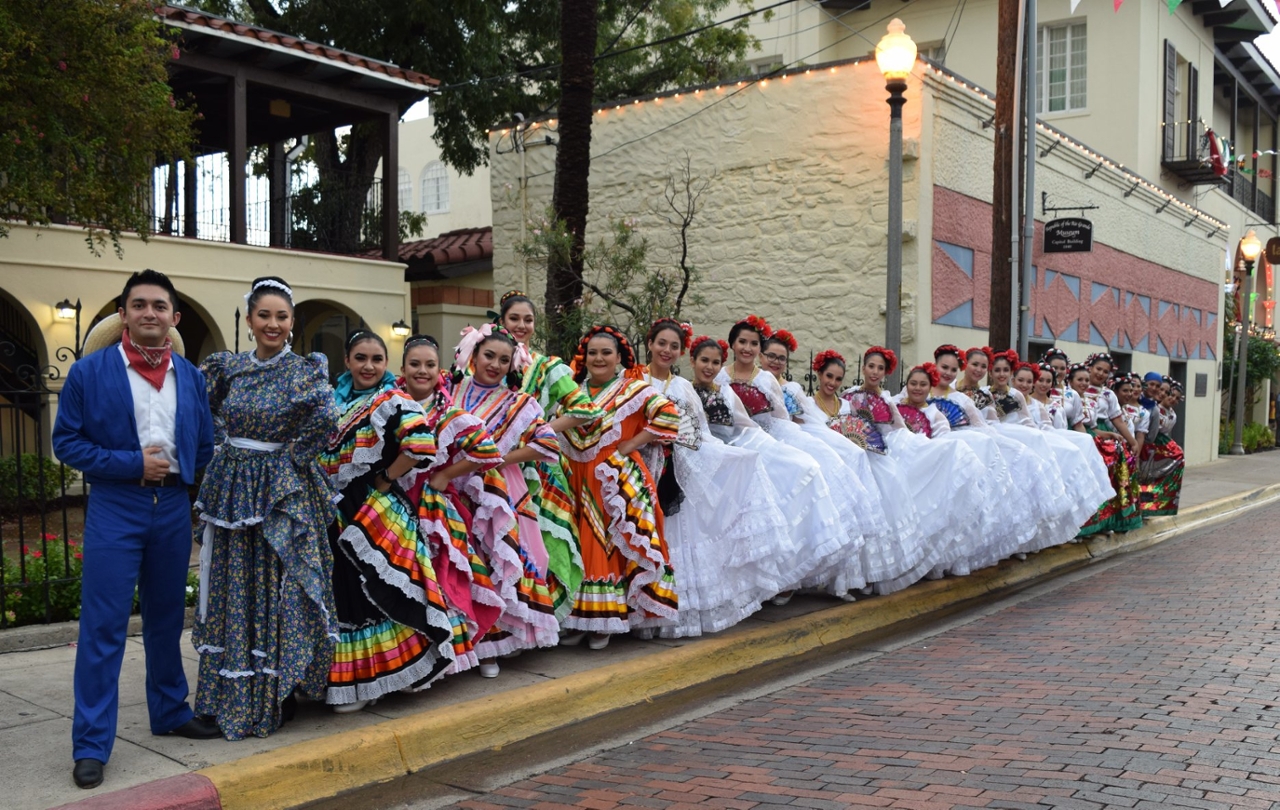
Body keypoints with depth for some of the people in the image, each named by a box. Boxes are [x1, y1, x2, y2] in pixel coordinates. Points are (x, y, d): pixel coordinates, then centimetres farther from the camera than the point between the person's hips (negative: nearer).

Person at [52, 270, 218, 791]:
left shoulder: (191, 376, 8)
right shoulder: (89, 372, -3)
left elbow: (205, 444, 14)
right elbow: (66, 440, -5)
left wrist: (178, 472, 1)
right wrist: (132, 464, -13)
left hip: (173, 507, 4)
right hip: (114, 508, -4)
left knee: (166, 618, 15)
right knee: (103, 626, -4)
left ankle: (170, 712, 31)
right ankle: (91, 744, 5)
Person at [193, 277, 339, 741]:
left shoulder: (304, 371, -7)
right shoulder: (228, 367, 6)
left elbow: (326, 419, -20)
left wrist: (288, 455, -12)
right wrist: (227, 448, 7)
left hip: (283, 493, -4)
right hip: (232, 489, 5)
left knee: (279, 590, 1)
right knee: (233, 590, 10)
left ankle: (276, 695, 13)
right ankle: (232, 695, 24)